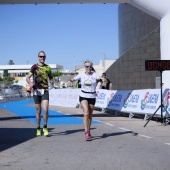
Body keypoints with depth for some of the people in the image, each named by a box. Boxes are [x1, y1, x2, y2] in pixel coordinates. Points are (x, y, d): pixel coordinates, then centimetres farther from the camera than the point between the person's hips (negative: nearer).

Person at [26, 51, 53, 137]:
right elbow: (27, 77, -2)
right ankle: (38, 128, 20)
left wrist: (52, 81, -5)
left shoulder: (48, 67, 10)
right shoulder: (34, 67, 3)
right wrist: (30, 83, -23)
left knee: (45, 110, -13)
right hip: (36, 91, 0)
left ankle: (45, 127, 5)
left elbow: (51, 78, 19)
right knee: (38, 111, 6)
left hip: (45, 91, 1)